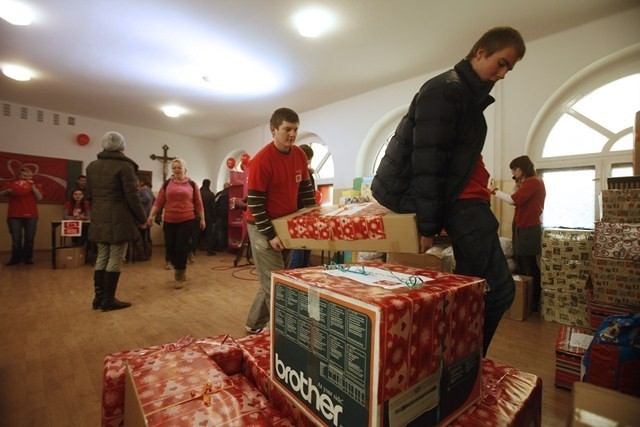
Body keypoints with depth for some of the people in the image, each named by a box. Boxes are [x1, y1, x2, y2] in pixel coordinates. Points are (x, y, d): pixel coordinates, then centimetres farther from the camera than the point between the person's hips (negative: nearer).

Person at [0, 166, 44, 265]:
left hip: (31, 216, 0)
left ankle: (27, 257, 15)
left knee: (29, 239, 4)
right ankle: (15, 258, 11)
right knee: (16, 239, 0)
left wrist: (33, 187, -12)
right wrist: (9, 191, -14)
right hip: (14, 216, 0)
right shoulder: (11, 184, 8)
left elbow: (39, 198, -3)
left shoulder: (36, 185, 8)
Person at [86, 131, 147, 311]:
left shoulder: (92, 166, 12)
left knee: (102, 257, 15)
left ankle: (99, 297, 21)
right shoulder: (125, 166, -10)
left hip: (99, 219, 7)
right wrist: (142, 219, -5)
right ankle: (108, 300, 8)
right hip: (119, 220, -7)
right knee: (115, 259, 0)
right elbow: (132, 196, -13)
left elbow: (89, 193, 18)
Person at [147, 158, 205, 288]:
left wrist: (202, 219, 5)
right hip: (169, 221, 3)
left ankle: (179, 276, 12)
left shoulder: (192, 184, 3)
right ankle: (180, 271, 31)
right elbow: (159, 201, 5)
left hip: (187, 220, -3)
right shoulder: (167, 184, 8)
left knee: (181, 248, -3)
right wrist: (151, 215, -5)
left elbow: (198, 203, 5)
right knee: (170, 248, 6)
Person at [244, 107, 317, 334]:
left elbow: (305, 188, 11)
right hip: (263, 226, -7)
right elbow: (254, 203, -18)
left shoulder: (300, 155, 1)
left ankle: (254, 325, 33)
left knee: (273, 281, 15)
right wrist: (270, 235, -20)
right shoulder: (262, 160, -19)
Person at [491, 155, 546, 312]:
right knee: (522, 264, 10)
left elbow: (514, 200, -20)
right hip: (523, 227, 10)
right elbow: (517, 200, 15)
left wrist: (495, 191, -11)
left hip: (529, 228, -10)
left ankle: (534, 302, 2)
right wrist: (518, 185, 8)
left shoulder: (533, 181, -11)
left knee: (529, 266, -6)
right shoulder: (528, 182, 20)